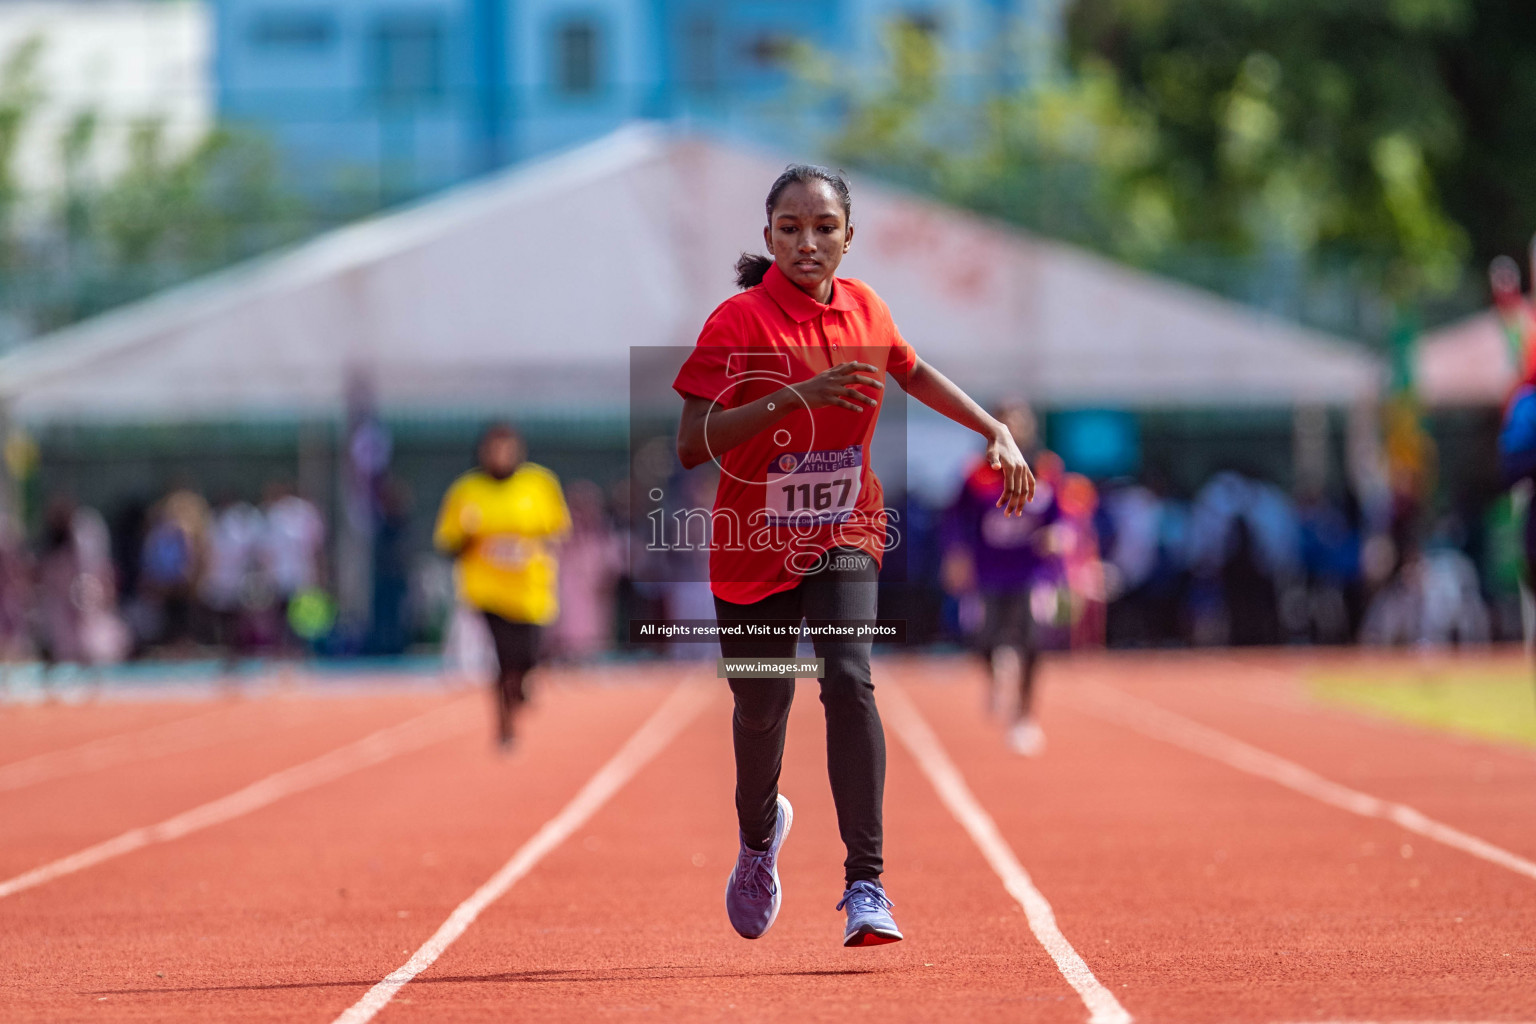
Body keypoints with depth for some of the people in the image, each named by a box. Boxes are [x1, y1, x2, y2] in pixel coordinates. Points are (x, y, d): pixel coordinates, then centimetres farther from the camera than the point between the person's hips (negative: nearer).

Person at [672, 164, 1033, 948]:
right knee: (761, 707, 11)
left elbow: (912, 373, 22)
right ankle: (759, 831, 46)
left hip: (844, 535, 2)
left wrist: (996, 432, 16)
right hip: (753, 545, -2)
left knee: (848, 678, -21)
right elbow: (691, 446, -23)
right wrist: (795, 396, -32)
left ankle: (865, 885, -23)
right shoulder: (738, 323, -15)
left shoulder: (864, 308, 0)